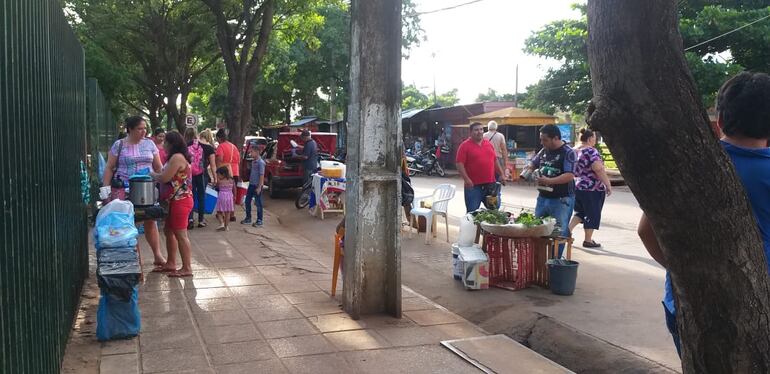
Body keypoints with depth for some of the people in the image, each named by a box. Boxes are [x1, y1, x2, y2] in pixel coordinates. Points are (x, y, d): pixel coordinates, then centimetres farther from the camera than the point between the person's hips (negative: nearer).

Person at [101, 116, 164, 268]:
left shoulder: (149, 144, 9)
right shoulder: (119, 145, 2)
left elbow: (158, 167, 12)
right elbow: (109, 168, 2)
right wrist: (106, 187, -6)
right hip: (123, 189, -2)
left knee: (150, 221, 2)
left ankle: (157, 255, 7)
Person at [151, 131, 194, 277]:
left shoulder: (177, 157, -17)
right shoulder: (176, 157, 18)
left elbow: (164, 178, -20)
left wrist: (151, 174, -3)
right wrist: (155, 174, 8)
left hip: (180, 201, -11)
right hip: (175, 200, 11)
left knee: (180, 234, -7)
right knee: (168, 231, 17)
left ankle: (187, 268, -1)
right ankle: (170, 264, 26)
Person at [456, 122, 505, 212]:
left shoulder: (489, 144, 13)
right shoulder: (465, 146, -6)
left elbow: (495, 161, 20)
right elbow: (459, 164, -12)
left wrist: (501, 174, 14)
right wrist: (466, 179, -21)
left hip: (491, 184, 6)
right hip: (473, 185, -5)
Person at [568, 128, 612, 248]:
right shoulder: (591, 151, -16)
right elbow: (598, 168, -26)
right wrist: (608, 185, -21)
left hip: (577, 187, 8)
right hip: (592, 189, -8)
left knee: (580, 212, 21)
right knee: (592, 214, 5)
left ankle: (568, 230, 7)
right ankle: (588, 241, 12)